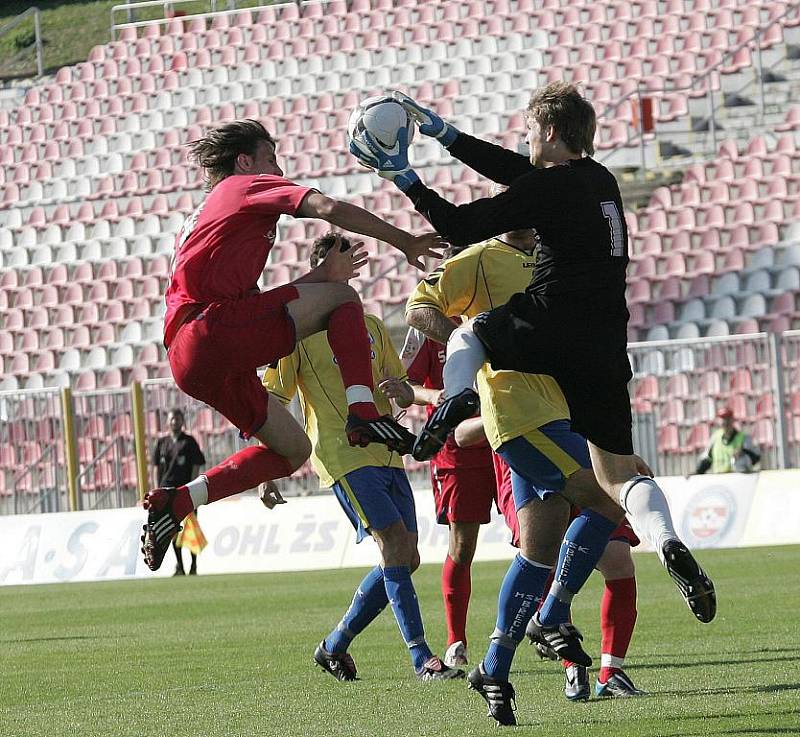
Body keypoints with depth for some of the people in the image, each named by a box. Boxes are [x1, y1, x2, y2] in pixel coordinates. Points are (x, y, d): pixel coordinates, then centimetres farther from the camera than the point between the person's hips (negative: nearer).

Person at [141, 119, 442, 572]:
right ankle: (363, 412, -19)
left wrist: (320, 275, 31)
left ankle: (174, 503, 6)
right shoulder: (249, 186, 10)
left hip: (189, 360, 9)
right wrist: (405, 242, -1)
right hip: (211, 328, -9)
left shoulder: (204, 215, 35)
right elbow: (330, 210, -6)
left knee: (292, 450, 14)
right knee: (342, 297, -1)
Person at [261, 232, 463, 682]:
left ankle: (335, 646, 18)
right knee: (394, 544, -18)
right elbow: (273, 398, -2)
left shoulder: (372, 327, 17)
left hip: (386, 454, 7)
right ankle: (422, 660, -18)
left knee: (405, 558, 3)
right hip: (343, 456, -7)